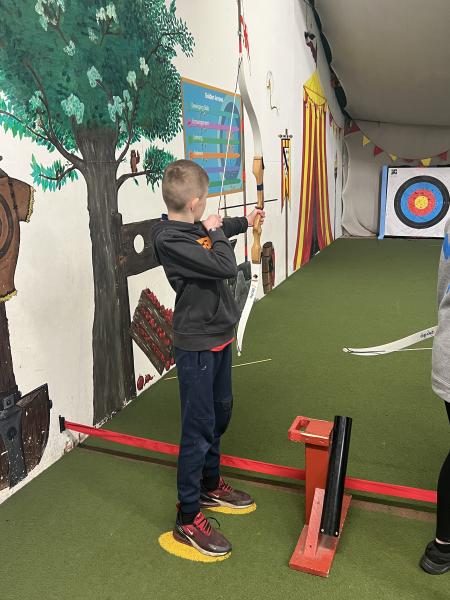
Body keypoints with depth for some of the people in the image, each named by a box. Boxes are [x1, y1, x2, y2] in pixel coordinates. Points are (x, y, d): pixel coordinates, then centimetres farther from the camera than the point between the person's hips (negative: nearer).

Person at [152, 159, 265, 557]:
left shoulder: (192, 228, 2)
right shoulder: (169, 240, -24)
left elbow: (218, 233, 27)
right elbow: (226, 267, -29)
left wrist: (243, 222, 39)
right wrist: (214, 232, -13)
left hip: (219, 337, 9)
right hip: (197, 345, -9)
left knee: (220, 412, 21)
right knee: (199, 427, -1)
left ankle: (209, 485, 41)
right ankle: (188, 520, 14)